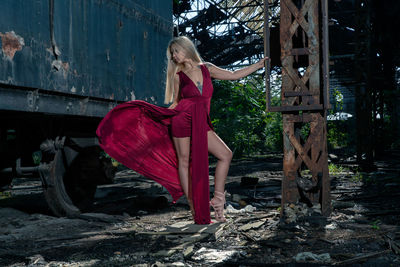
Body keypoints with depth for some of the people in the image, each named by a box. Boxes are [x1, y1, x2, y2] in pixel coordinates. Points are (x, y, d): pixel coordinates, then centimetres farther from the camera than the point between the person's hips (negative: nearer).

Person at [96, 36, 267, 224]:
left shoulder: (207, 69, 11)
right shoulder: (178, 76, 7)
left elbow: (234, 75, 15)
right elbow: (176, 103, 12)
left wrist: (260, 64, 17)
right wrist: (157, 114, 4)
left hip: (201, 124, 3)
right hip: (182, 119, -2)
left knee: (225, 154, -7)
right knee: (184, 162, 0)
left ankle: (218, 199, -1)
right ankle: (194, 207, 8)